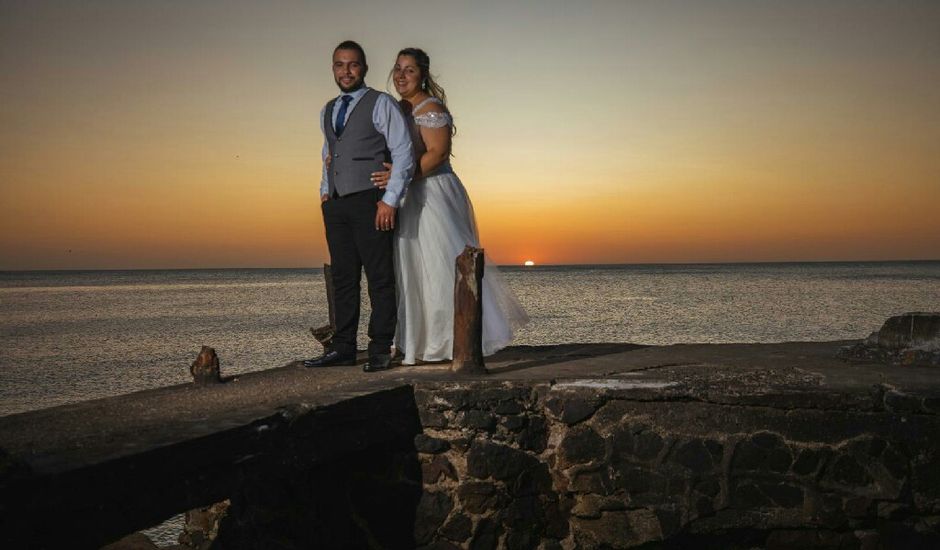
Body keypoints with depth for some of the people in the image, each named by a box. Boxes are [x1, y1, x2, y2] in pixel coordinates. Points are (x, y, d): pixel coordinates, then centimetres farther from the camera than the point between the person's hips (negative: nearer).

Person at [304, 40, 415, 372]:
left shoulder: (381, 104, 0)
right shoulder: (328, 111, 20)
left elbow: (404, 154, -6)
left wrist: (390, 200, -13)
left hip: (370, 202, -6)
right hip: (335, 205, 6)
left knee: (379, 277, -4)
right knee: (343, 279, 8)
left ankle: (380, 350, 0)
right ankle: (342, 348, 12)